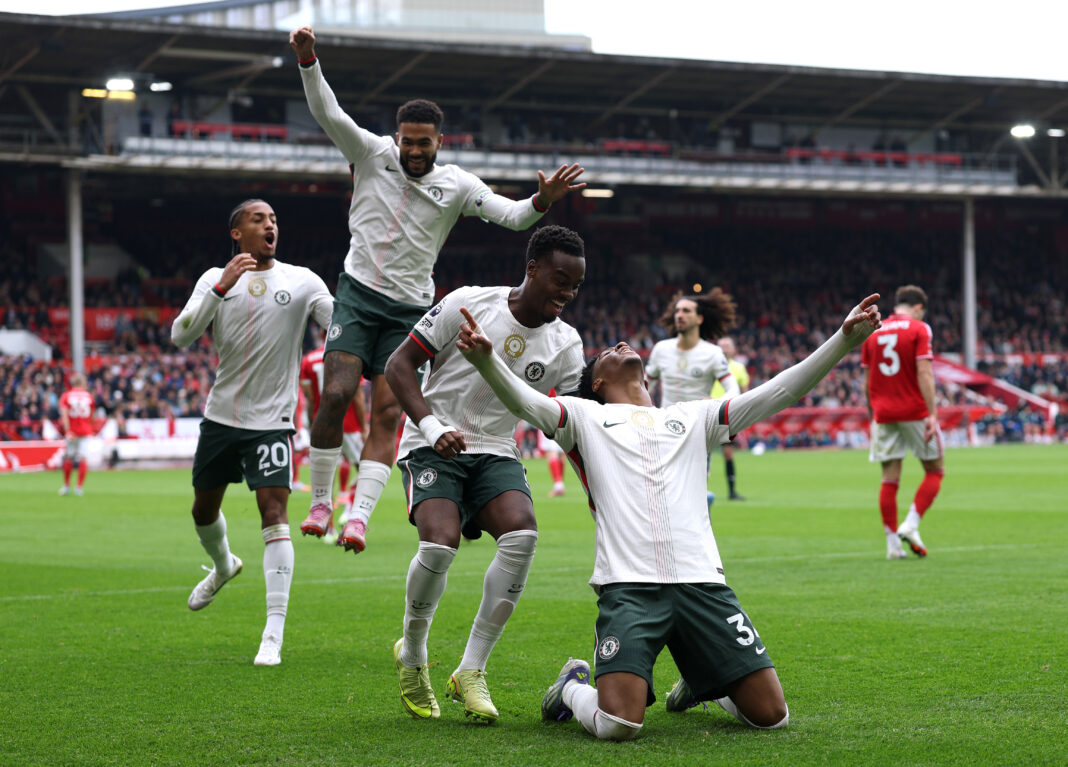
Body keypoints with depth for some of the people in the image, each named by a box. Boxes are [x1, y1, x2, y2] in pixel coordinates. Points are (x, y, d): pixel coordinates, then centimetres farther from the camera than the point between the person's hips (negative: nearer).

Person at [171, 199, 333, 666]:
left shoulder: (302, 281, -1)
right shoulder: (215, 280, 3)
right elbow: (180, 335, -11)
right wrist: (221, 287, -22)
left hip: (271, 421, -3)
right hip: (221, 416, 3)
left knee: (274, 513, -15)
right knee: (203, 508, 17)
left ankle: (274, 635, -15)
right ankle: (223, 566, 52)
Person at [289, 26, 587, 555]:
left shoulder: (456, 185, 2)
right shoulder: (372, 154, 1)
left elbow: (510, 215, -5)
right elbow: (327, 113, -8)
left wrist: (542, 201, -26)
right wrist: (307, 60, -22)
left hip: (410, 310, 1)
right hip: (358, 293, -1)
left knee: (387, 414, -9)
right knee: (336, 394, -16)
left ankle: (358, 517, -12)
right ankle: (320, 501, -2)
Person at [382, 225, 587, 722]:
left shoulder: (565, 346, 1)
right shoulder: (467, 304, -10)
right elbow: (399, 365, -8)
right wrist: (432, 427, -20)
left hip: (496, 453, 4)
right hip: (432, 449, -4)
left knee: (522, 533, -27)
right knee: (441, 543, -29)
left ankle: (471, 672, -15)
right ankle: (412, 655, 1)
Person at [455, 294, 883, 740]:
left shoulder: (693, 417, 24)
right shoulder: (585, 416, 15)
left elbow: (780, 392, 18)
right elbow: (524, 401, -4)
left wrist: (845, 339, 7)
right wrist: (484, 358, -26)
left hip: (702, 582, 3)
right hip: (628, 584, -3)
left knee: (771, 714, -3)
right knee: (617, 725, -21)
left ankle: (701, 683, 29)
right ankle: (574, 687, 15)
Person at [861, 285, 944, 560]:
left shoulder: (873, 332, 11)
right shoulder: (918, 329, -3)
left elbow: (867, 381, 12)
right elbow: (924, 374, -12)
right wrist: (932, 414, -14)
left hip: (883, 414, 4)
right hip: (915, 411, -4)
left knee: (889, 479, 5)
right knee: (935, 471, 9)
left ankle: (893, 542, 3)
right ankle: (911, 524, -7)